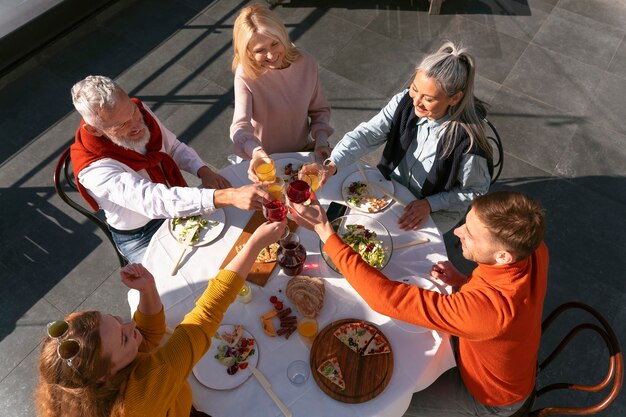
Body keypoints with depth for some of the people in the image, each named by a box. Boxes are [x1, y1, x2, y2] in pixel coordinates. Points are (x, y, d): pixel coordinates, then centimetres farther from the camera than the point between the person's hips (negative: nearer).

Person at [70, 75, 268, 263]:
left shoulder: (140, 111, -14)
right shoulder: (94, 170, -33)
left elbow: (174, 146, 2)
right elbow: (157, 201, -46)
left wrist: (204, 171, -19)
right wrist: (230, 196, -57)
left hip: (179, 202, 6)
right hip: (141, 236, -5)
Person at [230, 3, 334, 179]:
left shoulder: (306, 63, -12)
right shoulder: (245, 74, -21)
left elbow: (319, 110, 1)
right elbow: (240, 125, -32)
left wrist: (321, 140, -16)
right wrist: (256, 152, -53)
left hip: (303, 151, 3)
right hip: (266, 157, -2)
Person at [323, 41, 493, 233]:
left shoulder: (468, 141, -33)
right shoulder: (405, 101, -23)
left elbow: (476, 190, -16)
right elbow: (367, 134, -27)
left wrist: (429, 204, -25)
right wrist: (332, 165, -42)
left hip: (437, 210, -3)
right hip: (392, 186, 4)